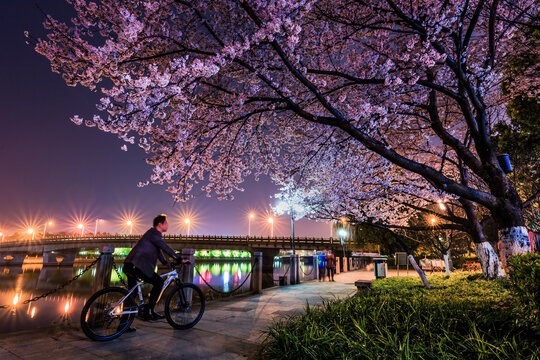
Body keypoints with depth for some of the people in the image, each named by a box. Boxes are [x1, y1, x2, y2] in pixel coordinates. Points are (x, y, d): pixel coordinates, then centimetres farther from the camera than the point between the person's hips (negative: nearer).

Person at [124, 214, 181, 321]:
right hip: (135, 266, -11)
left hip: (130, 265, 11)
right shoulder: (154, 234, -12)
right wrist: (179, 259, -16)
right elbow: (166, 248, -19)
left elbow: (158, 250, 27)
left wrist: (166, 263, 25)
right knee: (159, 282, -9)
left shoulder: (153, 233, 20)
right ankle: (148, 311, -4)